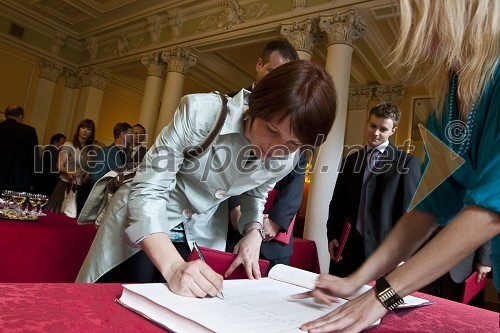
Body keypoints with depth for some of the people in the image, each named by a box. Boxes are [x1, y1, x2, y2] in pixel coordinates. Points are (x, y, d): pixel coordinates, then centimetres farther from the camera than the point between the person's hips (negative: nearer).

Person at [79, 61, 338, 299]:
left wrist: (253, 231, -12)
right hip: (144, 224, -3)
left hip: (201, 237, 4)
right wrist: (174, 266, -40)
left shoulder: (287, 159, -13)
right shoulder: (202, 113, -30)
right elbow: (146, 192, -28)